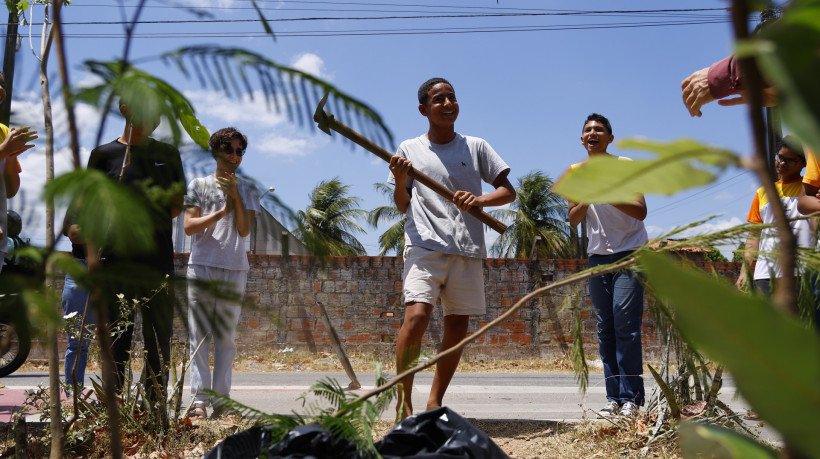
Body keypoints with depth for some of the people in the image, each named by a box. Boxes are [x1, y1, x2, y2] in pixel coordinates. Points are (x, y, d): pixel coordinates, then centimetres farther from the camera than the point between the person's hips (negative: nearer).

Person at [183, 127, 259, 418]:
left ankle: (221, 399, 5)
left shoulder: (247, 191, 13)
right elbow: (189, 226, 0)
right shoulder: (198, 185, 10)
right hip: (201, 267, -1)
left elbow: (245, 230, -1)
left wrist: (235, 195, -8)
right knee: (199, 337, -5)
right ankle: (199, 400, -5)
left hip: (234, 270, 1)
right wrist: (222, 211, -9)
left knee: (226, 338, 1)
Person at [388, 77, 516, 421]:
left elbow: (508, 191, 10)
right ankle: (403, 402, -9)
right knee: (416, 316, -21)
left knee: (457, 327, 2)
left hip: (468, 249, 3)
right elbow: (403, 206, 14)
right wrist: (400, 182, -7)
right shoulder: (409, 149, 12)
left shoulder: (477, 147, 13)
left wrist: (479, 200, -9)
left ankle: (435, 404, 16)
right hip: (424, 245, -2)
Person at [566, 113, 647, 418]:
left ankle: (631, 398, -7)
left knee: (626, 325, -13)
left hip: (630, 254, -4)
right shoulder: (576, 172, 8)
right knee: (605, 328, 3)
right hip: (598, 256, 5)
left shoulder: (625, 165, -4)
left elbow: (641, 212, -11)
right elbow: (573, 219, 4)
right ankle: (614, 398, 8)